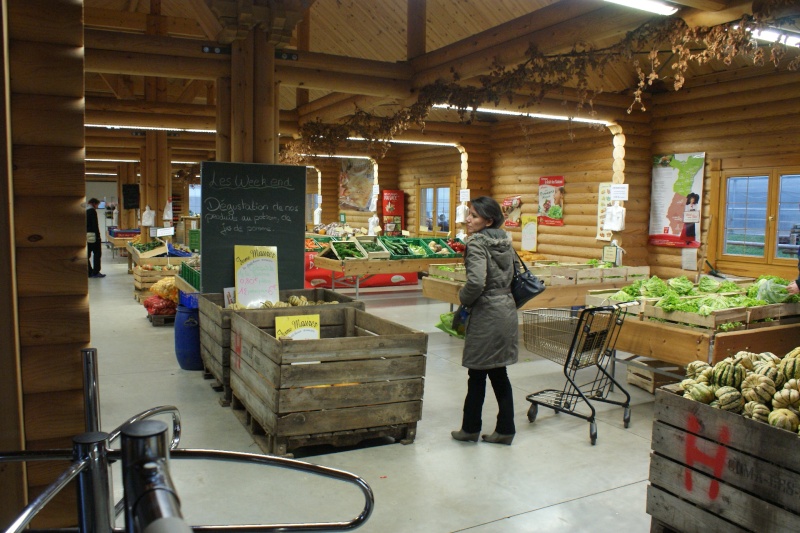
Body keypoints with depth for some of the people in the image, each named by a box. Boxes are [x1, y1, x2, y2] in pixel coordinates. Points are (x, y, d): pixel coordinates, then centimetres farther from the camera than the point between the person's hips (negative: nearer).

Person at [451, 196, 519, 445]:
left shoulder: (476, 243, -14)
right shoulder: (505, 241, 10)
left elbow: (476, 282, -25)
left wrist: (464, 298, -7)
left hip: (486, 315, -8)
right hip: (507, 311, 8)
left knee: (477, 374, 5)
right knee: (499, 374, 14)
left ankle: (470, 429, 18)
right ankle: (505, 430, 20)